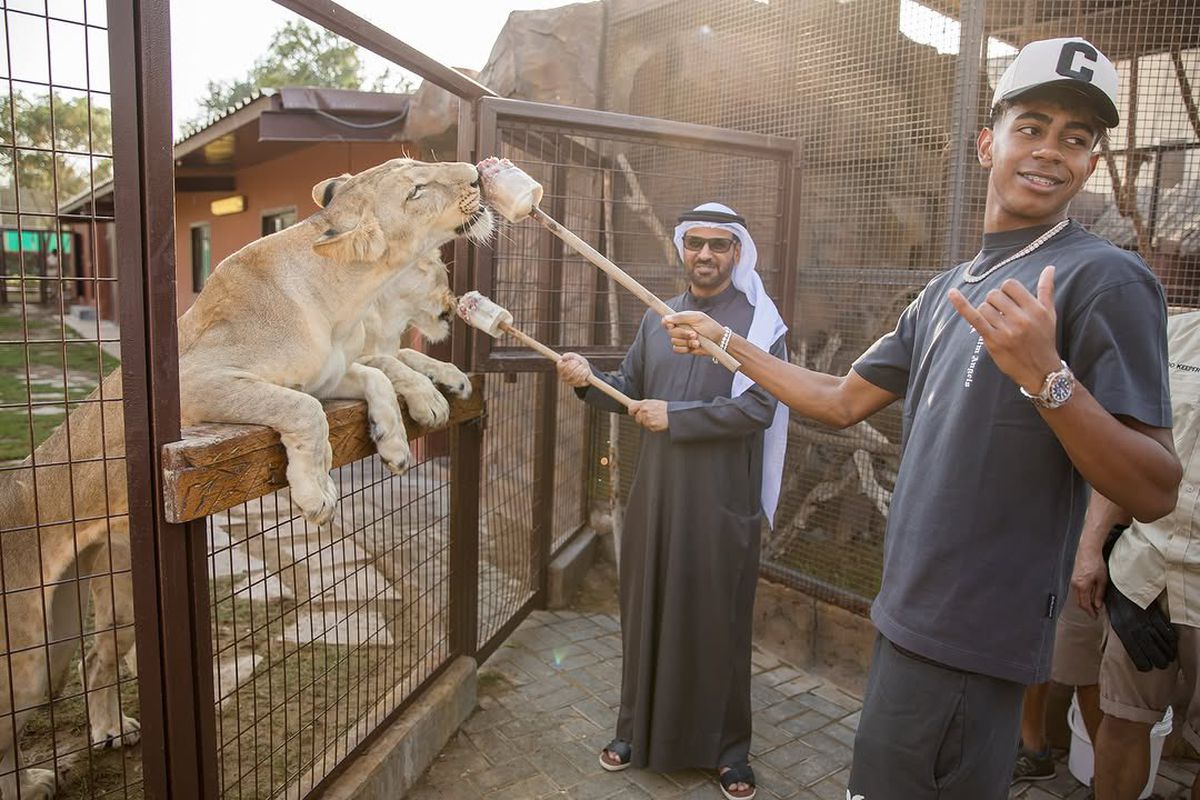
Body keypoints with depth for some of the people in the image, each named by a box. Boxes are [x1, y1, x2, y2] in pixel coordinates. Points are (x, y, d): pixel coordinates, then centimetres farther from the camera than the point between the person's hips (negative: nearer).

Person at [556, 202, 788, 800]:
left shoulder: (758, 322, -5)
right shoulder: (656, 319, 11)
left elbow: (757, 409, -15)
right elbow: (629, 390, 13)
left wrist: (675, 415, -17)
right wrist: (590, 381, -7)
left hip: (721, 500, -4)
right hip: (656, 492, 5)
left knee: (718, 620, 6)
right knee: (646, 610, 13)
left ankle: (727, 749, 26)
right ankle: (638, 729, 33)